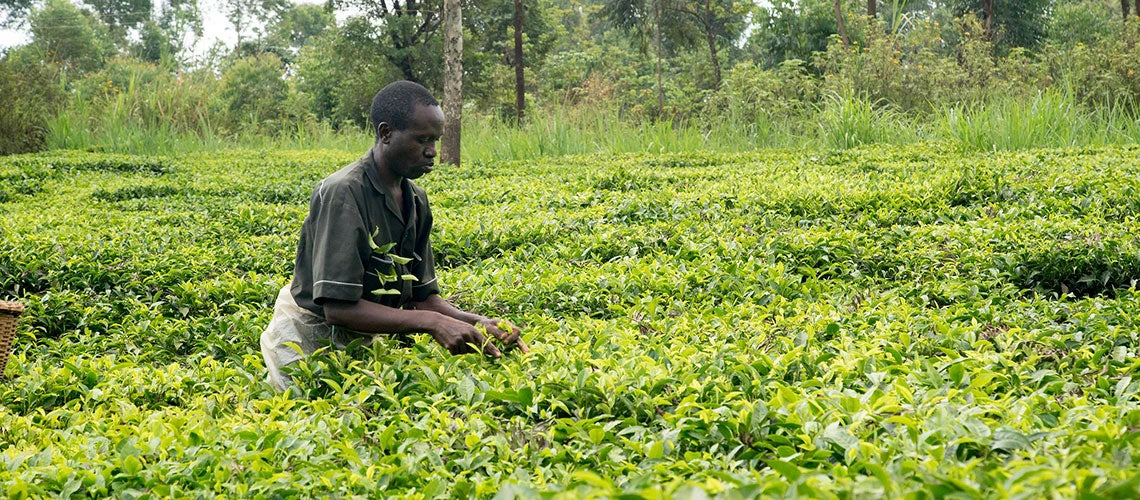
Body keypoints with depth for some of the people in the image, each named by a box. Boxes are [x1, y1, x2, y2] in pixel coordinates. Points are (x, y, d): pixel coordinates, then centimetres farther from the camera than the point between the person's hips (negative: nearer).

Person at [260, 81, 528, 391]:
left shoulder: (416, 201, 2)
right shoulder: (343, 194, -23)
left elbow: (422, 296, 5)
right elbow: (339, 307, -27)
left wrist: (477, 323, -13)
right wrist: (432, 322, -30)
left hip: (360, 339, 7)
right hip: (308, 339, -7)